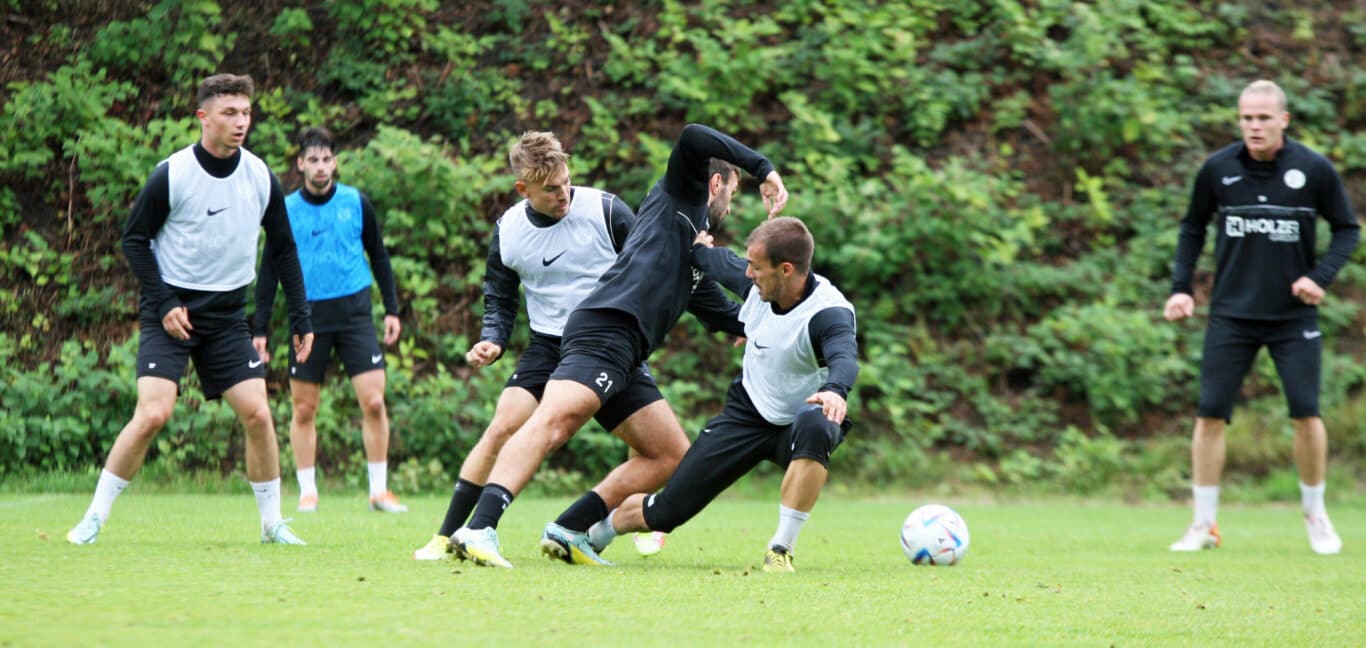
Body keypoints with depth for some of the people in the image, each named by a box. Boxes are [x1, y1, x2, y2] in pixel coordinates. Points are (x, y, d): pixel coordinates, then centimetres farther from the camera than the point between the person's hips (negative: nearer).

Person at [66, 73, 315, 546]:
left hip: (228, 315, 4)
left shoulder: (261, 178, 0)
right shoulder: (171, 175, -12)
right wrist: (163, 304, -13)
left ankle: (272, 524, 9)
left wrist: (300, 318, 7)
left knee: (257, 413, -6)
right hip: (170, 311, -4)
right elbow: (134, 239, -4)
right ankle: (94, 518, -5)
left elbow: (283, 249, 10)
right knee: (153, 413, -17)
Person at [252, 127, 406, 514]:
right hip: (308, 318, 0)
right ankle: (307, 492, 12)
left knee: (373, 401, -9)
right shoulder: (286, 210, 1)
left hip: (355, 313, 0)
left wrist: (391, 309, 6)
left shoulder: (357, 203, 3)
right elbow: (270, 270, 5)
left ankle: (379, 490, 0)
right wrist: (260, 329, 2)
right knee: (303, 410, 1)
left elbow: (379, 256, 13)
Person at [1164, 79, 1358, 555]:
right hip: (1231, 314, 1)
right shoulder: (1217, 169, -3)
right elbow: (1192, 227, 12)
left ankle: (1315, 515, 16)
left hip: (1294, 315, -1)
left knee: (1306, 414, -5)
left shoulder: (1314, 170, -6)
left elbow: (1347, 228, 4)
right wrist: (1181, 287, 2)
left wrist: (1321, 276, -11)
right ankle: (1204, 525, 6)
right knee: (1210, 415, -4)